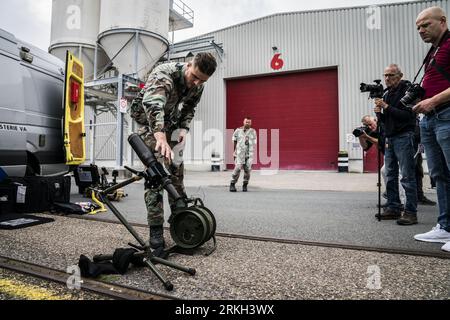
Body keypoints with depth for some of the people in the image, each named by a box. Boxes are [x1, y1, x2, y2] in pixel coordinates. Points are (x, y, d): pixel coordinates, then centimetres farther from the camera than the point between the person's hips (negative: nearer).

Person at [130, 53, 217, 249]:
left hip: (170, 122, 6)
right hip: (148, 120, -6)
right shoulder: (164, 75, -32)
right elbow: (152, 104, -51)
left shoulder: (198, 86, -11)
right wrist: (160, 136, -67)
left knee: (177, 168, 2)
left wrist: (184, 128, -12)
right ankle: (155, 229, -11)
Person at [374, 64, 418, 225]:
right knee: (390, 176, 8)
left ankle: (410, 212, -4)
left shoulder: (407, 90, -3)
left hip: (403, 137, -7)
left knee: (407, 177, -8)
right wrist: (379, 113, -1)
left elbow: (408, 115, -14)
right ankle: (394, 208, 15)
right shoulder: (386, 94, 17)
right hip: (389, 138, 7)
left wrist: (387, 107, -16)